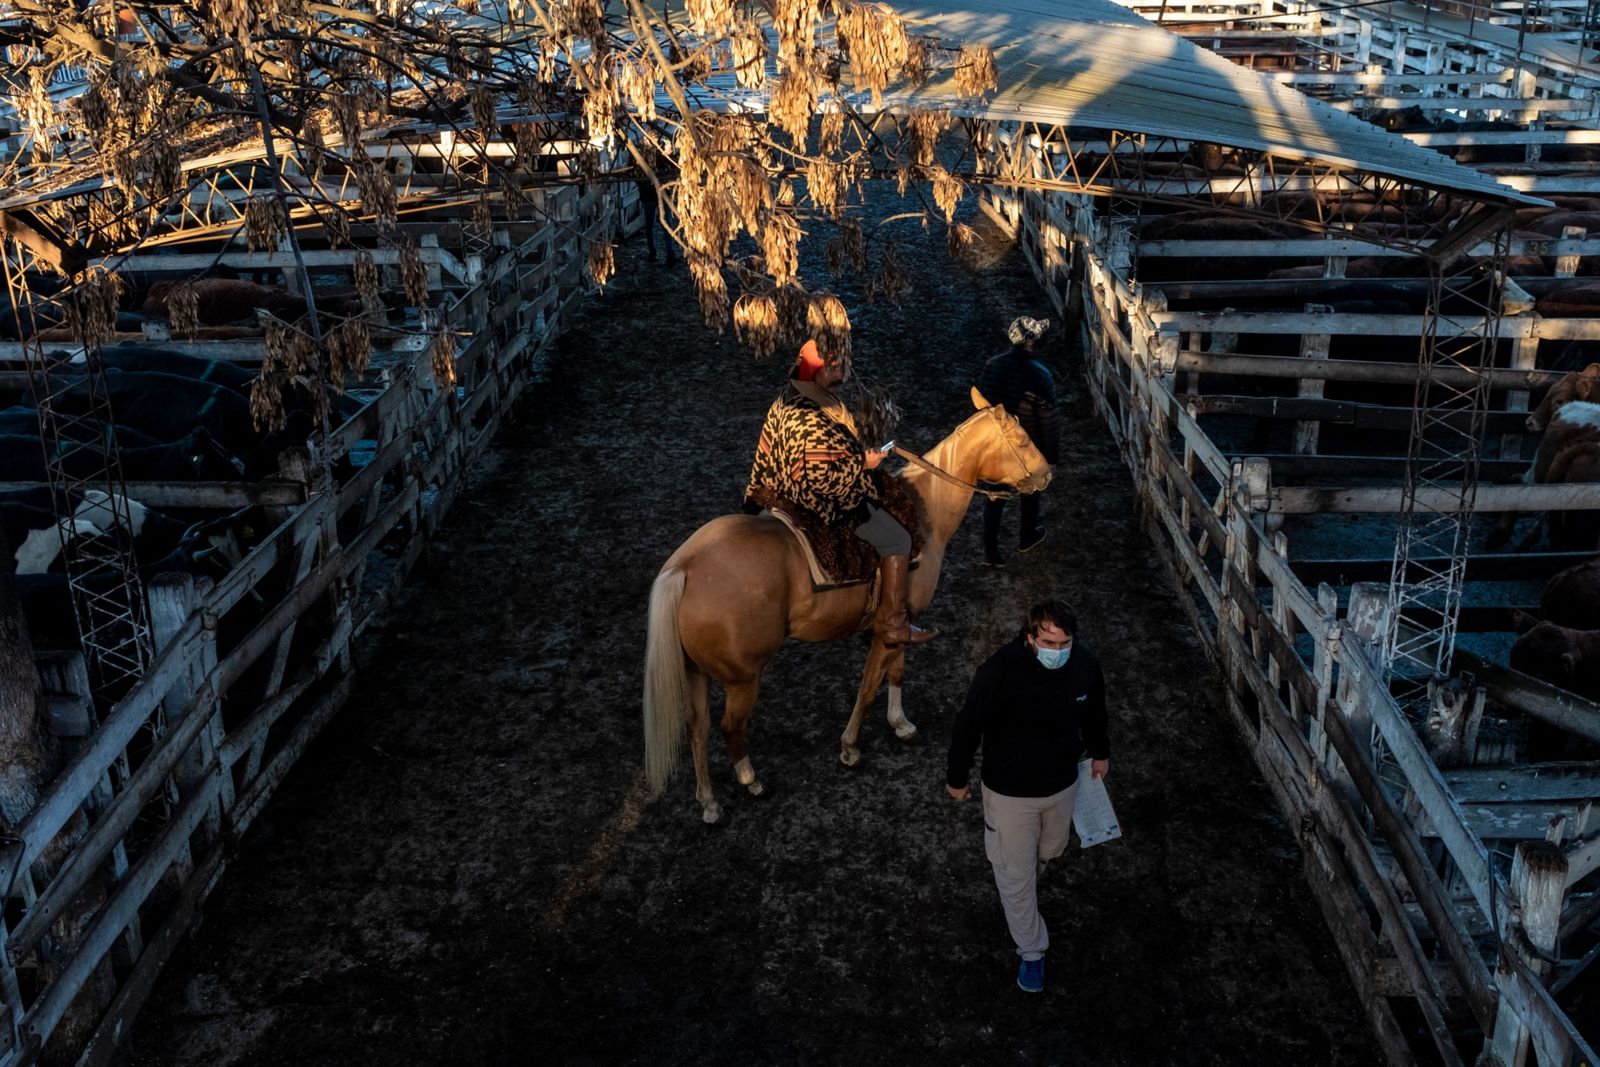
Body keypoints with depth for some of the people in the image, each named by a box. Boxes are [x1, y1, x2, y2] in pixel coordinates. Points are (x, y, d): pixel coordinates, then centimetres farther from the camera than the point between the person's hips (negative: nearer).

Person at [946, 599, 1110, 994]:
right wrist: (956, 778, -6)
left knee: (1050, 850, 30)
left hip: (1062, 783, 5)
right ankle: (1032, 951, 34)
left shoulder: (1086, 664, -19)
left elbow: (1093, 712, 4)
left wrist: (1100, 752, 19)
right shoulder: (1000, 671, -33)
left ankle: (1016, 880, 65)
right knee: (1016, 873, 11)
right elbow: (968, 727, -18)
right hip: (1010, 790, -4)